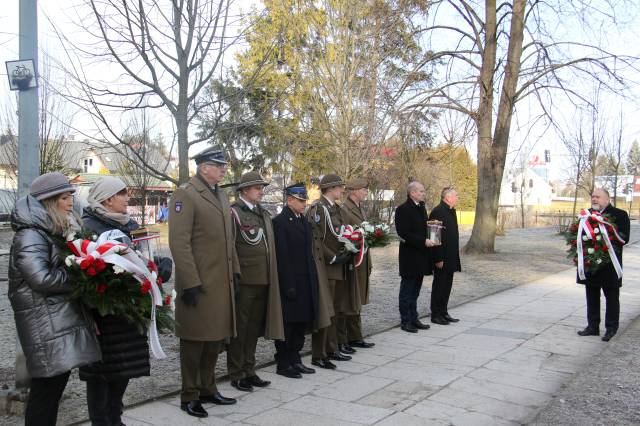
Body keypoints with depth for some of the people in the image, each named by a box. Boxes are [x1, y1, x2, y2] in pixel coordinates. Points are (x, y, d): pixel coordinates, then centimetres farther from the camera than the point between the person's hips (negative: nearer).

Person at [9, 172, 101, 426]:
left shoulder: (53, 232, 17)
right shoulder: (30, 236, -13)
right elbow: (42, 279, -24)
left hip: (61, 321, 9)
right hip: (47, 327, -9)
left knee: (55, 384, 13)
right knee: (48, 387, -4)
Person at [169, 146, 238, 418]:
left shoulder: (221, 196, 16)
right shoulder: (185, 195, -10)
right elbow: (179, 242, -17)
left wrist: (235, 270, 15)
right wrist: (190, 282, -21)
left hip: (222, 282, 8)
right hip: (198, 284, -8)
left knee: (216, 337, 15)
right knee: (195, 340, 3)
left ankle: (208, 389, 29)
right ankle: (189, 396, 17)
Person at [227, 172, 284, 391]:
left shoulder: (264, 214, 16)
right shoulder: (234, 212, -8)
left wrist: (271, 278, 16)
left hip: (263, 280, 7)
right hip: (243, 281, -7)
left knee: (254, 328, 14)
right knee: (239, 329, 4)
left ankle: (249, 371, 25)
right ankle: (236, 374, 15)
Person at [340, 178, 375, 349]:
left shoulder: (359, 209, 17)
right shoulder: (345, 210, -14)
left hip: (362, 262, 9)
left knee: (356, 301, 12)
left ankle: (354, 336, 19)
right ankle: (354, 338, 7)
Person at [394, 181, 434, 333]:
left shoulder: (421, 208, 14)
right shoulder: (403, 209, -13)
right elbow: (404, 234, -20)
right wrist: (423, 241, -21)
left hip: (420, 256, 8)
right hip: (409, 257, -8)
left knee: (414, 291, 15)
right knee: (407, 291, 1)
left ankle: (413, 319, 23)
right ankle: (405, 321, 9)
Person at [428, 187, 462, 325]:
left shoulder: (451, 211, 14)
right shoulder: (437, 212, -16)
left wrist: (455, 257, 17)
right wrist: (438, 259, -22)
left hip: (450, 258, 9)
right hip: (442, 259, -9)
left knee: (447, 285, 14)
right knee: (439, 286, 0)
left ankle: (443, 312, 23)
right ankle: (436, 315, 9)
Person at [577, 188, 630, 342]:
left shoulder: (620, 215, -6)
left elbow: (624, 238, -13)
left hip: (609, 265, -5)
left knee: (611, 296, 5)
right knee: (592, 295, 13)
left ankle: (611, 328, 16)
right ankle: (593, 326, 24)